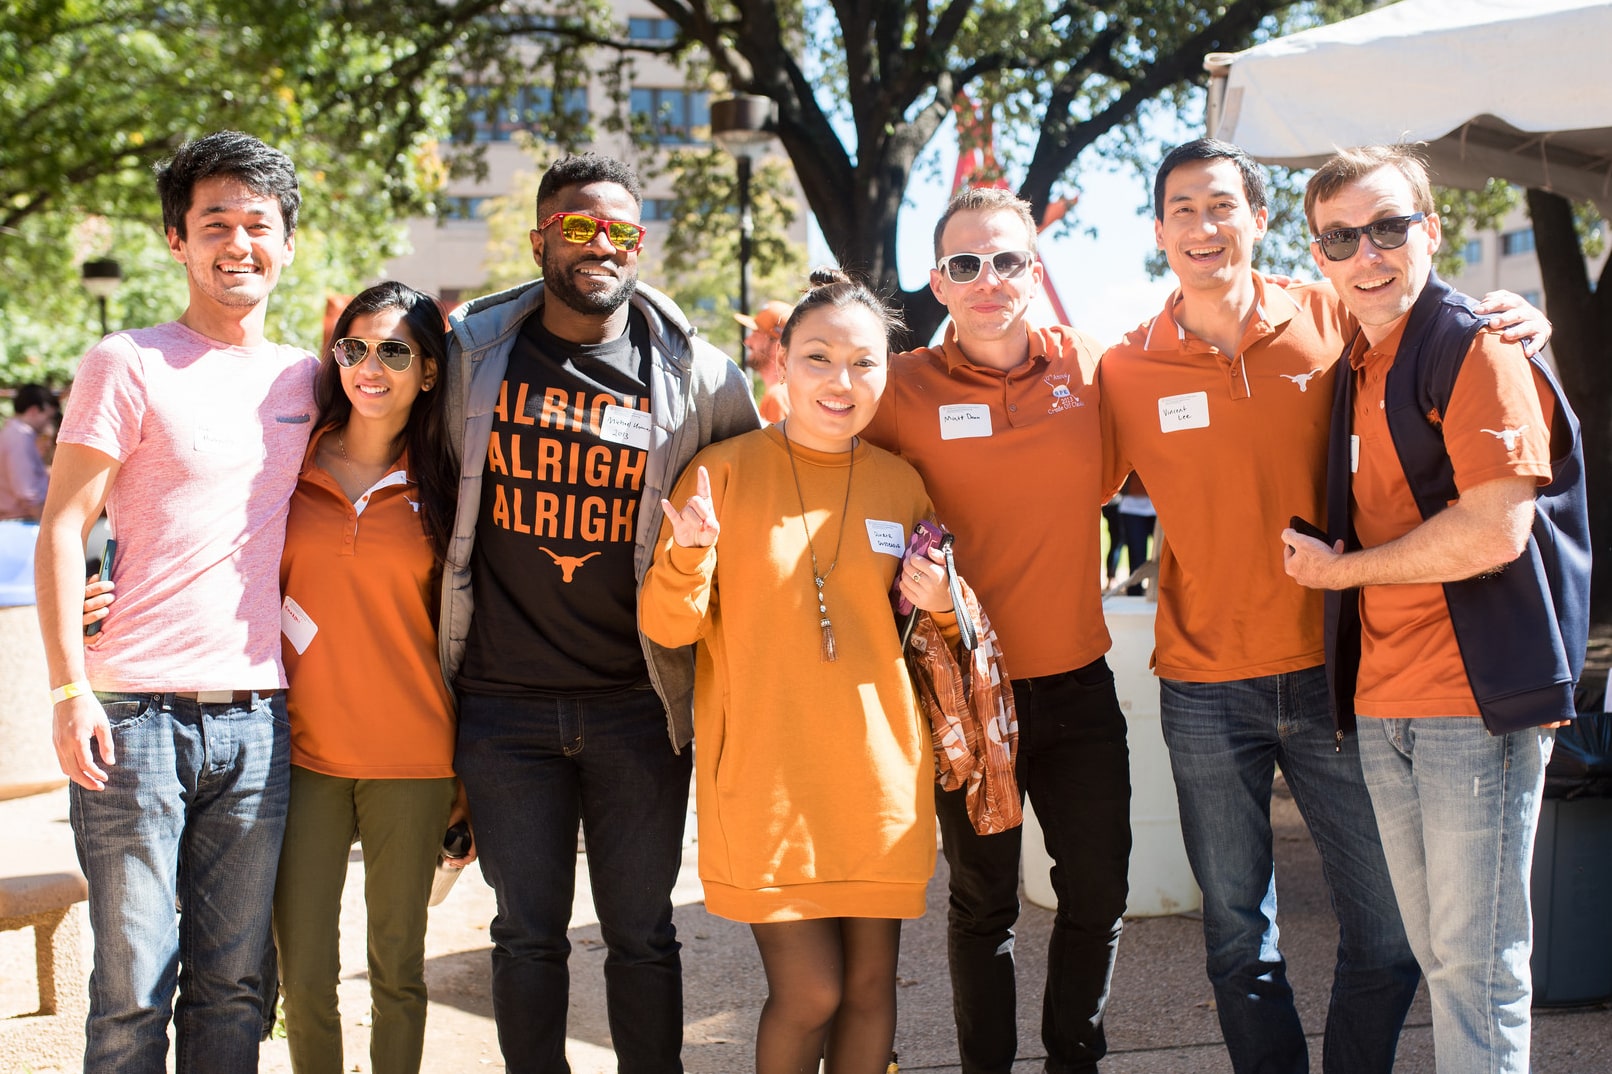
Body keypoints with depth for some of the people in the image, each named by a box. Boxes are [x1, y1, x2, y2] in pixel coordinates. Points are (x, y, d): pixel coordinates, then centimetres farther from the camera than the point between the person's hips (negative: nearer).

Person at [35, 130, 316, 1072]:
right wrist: (71, 688, -11)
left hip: (258, 719, 4)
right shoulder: (129, 366, -1)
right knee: (134, 988, 1)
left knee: (234, 985, 9)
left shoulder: (306, 378, 12)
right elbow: (62, 529, -4)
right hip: (137, 713, -4)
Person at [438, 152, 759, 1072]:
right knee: (528, 933, 8)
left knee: (642, 931, 7)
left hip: (637, 703, -1)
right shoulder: (474, 352, 3)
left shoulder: (698, 377, 0)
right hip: (504, 701, 1)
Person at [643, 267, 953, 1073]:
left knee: (870, 983, 8)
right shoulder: (725, 471, -3)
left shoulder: (903, 486, 7)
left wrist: (945, 605, -4)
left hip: (879, 775, 3)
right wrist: (689, 554, -24)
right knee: (807, 992, -6)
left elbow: (938, 631, 19)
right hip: (766, 774, -3)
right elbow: (667, 627, -4)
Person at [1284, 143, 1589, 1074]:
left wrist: (1341, 571, -9)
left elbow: (1494, 532, -20)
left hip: (1477, 696, -8)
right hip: (1382, 703, 8)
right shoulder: (1356, 365, 15)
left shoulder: (1476, 347, -10)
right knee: (1435, 954, 14)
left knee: (1477, 961, -3)